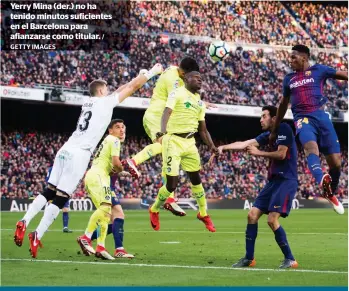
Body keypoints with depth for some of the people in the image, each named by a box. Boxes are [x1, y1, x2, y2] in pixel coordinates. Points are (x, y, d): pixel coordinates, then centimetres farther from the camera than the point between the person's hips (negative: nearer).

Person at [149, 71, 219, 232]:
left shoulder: (200, 102, 16)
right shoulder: (177, 94, -6)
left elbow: (203, 129, 20)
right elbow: (167, 112, -21)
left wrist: (211, 146, 4)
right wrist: (163, 130, -40)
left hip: (189, 142, 7)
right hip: (173, 141, -7)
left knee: (196, 178, 12)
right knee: (172, 184, -7)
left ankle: (203, 214, 28)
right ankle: (154, 210, 17)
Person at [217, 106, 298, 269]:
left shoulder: (284, 129, -8)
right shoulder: (268, 135, 15)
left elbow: (281, 154, -15)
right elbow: (245, 144, 10)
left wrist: (258, 153, -8)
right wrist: (224, 147, -1)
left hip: (286, 180, -9)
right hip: (273, 180, 9)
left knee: (272, 219, -19)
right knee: (252, 215, 3)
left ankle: (290, 260, -9)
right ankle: (249, 258, 10)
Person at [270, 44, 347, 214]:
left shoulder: (319, 70, 9)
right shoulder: (289, 79, 20)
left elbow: (344, 75, 7)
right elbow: (283, 104, 30)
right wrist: (275, 129, 34)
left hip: (321, 116, 0)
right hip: (303, 118, 1)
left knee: (335, 162, -2)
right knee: (311, 146, -34)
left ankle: (331, 194, 25)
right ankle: (322, 181, -61)